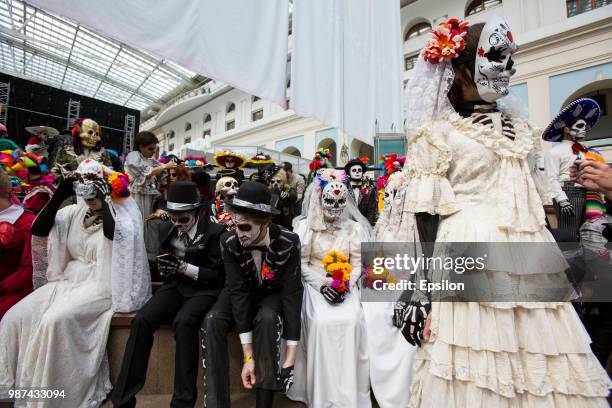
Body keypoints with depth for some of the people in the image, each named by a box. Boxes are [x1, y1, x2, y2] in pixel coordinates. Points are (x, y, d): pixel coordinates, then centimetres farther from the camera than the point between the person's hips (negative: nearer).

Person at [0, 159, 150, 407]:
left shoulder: (121, 214, -8)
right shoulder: (75, 212, 10)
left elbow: (111, 232, -30)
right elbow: (38, 230, 3)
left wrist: (104, 197, -22)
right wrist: (60, 195, -4)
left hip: (101, 286, -6)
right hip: (68, 280, 7)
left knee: (57, 320, -27)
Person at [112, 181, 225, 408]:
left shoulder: (214, 232, -13)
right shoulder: (168, 229, 5)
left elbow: (219, 275, -10)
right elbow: (166, 264, 16)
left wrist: (185, 267, -22)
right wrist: (164, 268, -9)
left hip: (203, 288, -5)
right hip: (176, 285, 5)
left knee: (183, 322, -33)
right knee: (141, 320, -20)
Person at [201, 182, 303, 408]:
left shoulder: (288, 242, -29)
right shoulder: (229, 242, -25)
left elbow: (292, 294, -26)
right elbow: (238, 291, -25)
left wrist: (290, 356, -27)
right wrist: (248, 356, -27)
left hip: (275, 293, -1)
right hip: (242, 291, 2)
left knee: (267, 319, -34)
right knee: (212, 321, -27)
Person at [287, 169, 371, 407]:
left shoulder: (354, 228, 4)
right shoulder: (306, 226, -2)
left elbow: (357, 264, 3)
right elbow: (301, 264, -3)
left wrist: (346, 285, -14)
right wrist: (322, 285, -16)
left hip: (346, 287, 2)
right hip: (315, 285, -1)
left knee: (351, 321, -24)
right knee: (322, 322, -26)